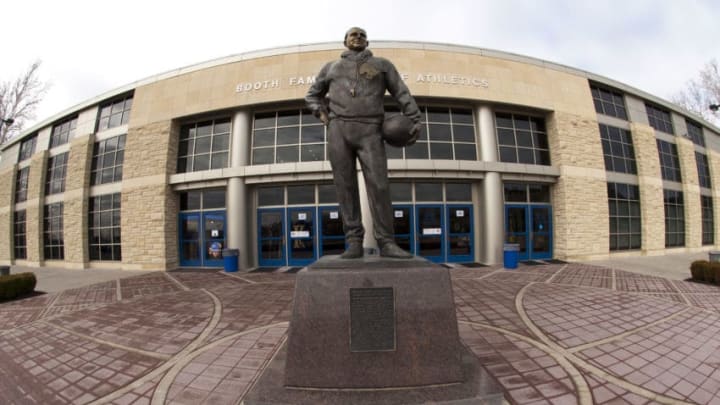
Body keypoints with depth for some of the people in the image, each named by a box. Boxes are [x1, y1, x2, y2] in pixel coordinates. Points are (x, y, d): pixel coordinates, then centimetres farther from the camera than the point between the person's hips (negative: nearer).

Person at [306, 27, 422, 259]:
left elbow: (402, 94, 14)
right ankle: (354, 242, -5)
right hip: (338, 130, 2)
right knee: (345, 186, -7)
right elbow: (312, 95, 31)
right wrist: (321, 113, 10)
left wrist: (415, 120, 0)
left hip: (369, 132, -1)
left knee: (378, 186, -13)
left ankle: (386, 243, -10)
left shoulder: (382, 64, 21)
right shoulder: (331, 67, 24)